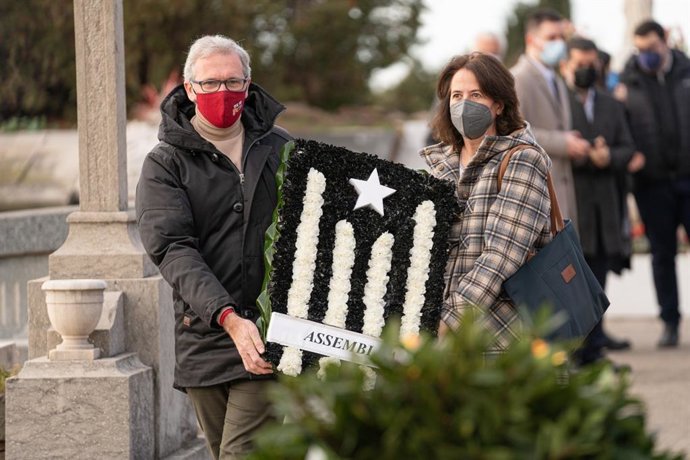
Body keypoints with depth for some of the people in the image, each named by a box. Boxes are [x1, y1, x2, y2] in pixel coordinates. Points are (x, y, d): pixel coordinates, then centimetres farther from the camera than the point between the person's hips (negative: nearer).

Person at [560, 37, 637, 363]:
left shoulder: (612, 106, 19)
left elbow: (628, 150, 14)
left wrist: (609, 156, -7)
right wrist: (586, 156, -19)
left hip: (604, 208, 6)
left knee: (597, 282, 6)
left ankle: (592, 351, 10)